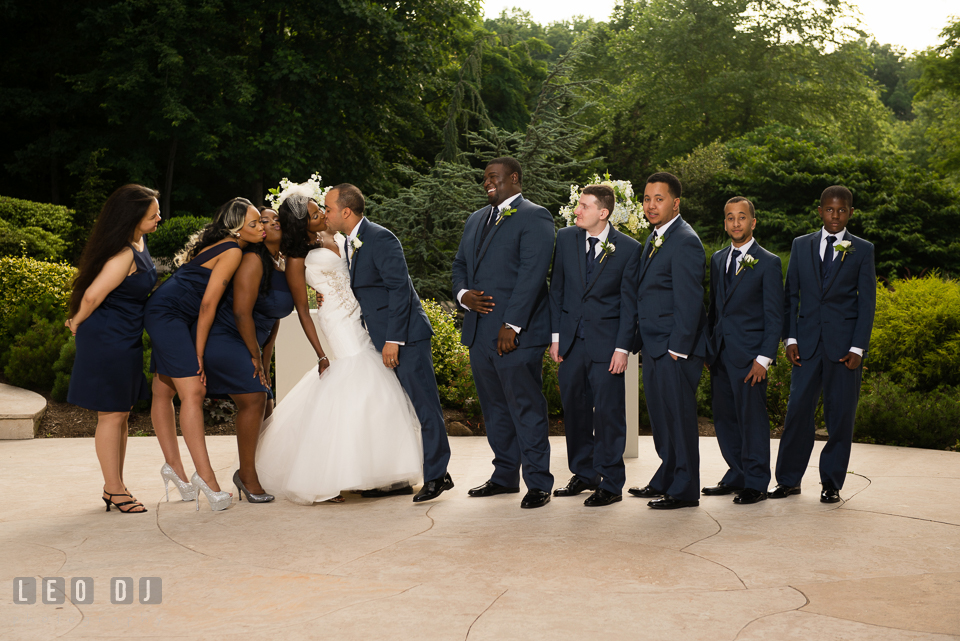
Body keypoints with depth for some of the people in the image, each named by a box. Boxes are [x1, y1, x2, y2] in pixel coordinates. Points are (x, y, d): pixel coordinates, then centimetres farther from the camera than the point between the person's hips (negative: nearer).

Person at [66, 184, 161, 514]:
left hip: (126, 339, 10)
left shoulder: (138, 243, 8)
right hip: (107, 338, -10)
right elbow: (93, 295, -25)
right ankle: (115, 490, 7)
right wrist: (78, 323, -7)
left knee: (121, 414, 13)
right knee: (112, 414, -2)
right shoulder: (124, 254, -23)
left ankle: (113, 487, 23)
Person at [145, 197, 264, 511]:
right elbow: (208, 304, -16)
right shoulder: (232, 251, -15)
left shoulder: (219, 244, 14)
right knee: (192, 391, -17)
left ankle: (173, 465, 15)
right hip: (167, 312, -10)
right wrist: (198, 354, -11)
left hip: (170, 314, 10)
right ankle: (205, 475, -23)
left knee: (164, 392, 11)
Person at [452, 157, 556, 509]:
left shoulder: (534, 217, -5)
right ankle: (505, 476, 25)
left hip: (516, 333, -8)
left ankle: (538, 483, 5)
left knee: (526, 408, -4)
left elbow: (532, 274, -14)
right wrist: (463, 294, 0)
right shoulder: (476, 219, 20)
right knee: (494, 408, 14)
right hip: (479, 332, 8)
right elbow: (460, 264, 23)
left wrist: (512, 325, -20)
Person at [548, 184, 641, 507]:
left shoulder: (628, 248, -5)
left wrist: (623, 348, -9)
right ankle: (583, 473, 26)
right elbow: (557, 289, 9)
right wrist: (555, 335, 5)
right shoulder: (565, 238, 5)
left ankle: (611, 484, 10)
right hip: (571, 338, 4)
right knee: (574, 408, 10)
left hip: (606, 341, -4)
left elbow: (629, 302, -4)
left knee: (608, 411, -2)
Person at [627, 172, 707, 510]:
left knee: (679, 416, -1)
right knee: (660, 417, 17)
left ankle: (684, 490, 9)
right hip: (653, 345, 9)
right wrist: (642, 341, 14)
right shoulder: (654, 239, 16)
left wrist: (678, 348, -19)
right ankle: (666, 480, 30)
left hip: (675, 347, -9)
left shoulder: (685, 241, -14)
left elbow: (689, 301, -18)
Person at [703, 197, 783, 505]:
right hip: (720, 353, 6)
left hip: (749, 355, -6)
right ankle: (737, 477, 23)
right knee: (724, 418, 10)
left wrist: (764, 358, -13)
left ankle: (756, 484, 8)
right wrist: (709, 348, 12)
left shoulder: (768, 263, -3)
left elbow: (774, 316, -6)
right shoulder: (717, 259, 14)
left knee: (752, 418, -2)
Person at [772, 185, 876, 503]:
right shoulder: (801, 245, 10)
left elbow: (867, 301, 1)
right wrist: (790, 338, 0)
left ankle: (832, 483, 14)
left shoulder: (862, 250, 5)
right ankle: (789, 479, 12)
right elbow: (790, 295, 10)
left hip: (844, 343, -1)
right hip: (807, 342, 1)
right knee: (798, 409, 0)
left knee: (840, 415, 2)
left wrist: (858, 347, -7)